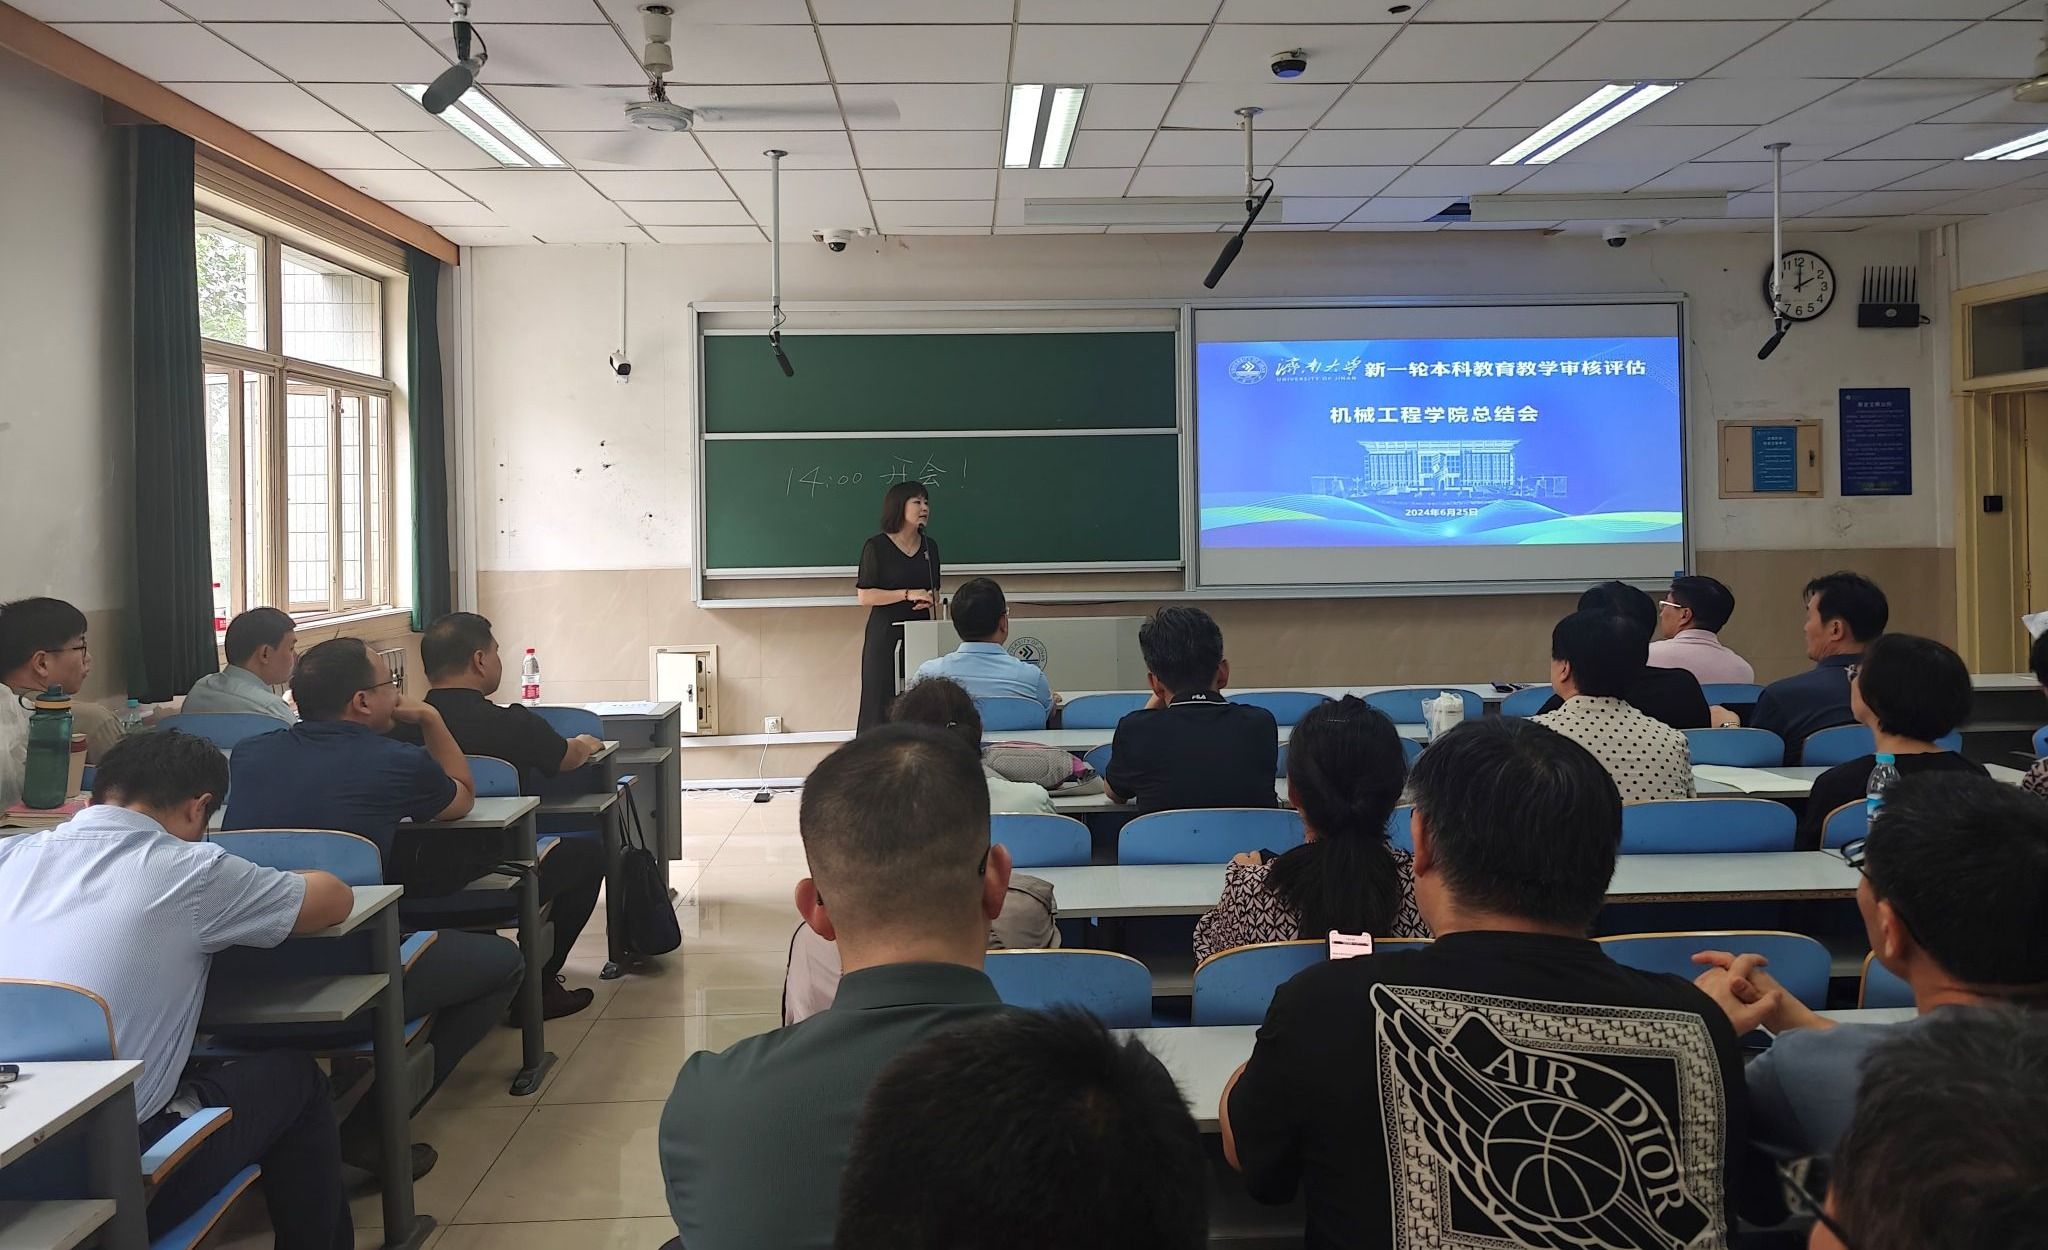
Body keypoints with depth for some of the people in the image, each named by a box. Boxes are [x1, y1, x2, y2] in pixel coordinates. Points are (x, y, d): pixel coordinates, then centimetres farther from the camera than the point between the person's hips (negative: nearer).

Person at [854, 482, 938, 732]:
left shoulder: (929, 546, 12)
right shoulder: (876, 546, -5)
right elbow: (864, 596, -9)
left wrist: (929, 599, -1)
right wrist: (908, 594, -16)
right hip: (886, 630, -5)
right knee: (882, 701, -5)